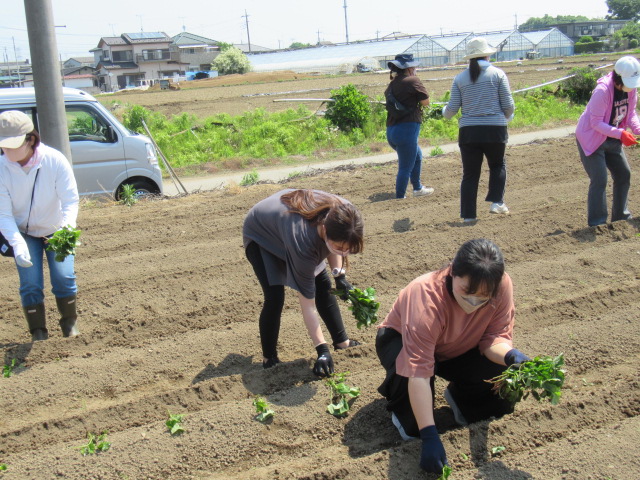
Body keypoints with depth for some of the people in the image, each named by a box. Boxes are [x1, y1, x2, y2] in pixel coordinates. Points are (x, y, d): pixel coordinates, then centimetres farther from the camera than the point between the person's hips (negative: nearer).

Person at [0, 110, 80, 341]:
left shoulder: (55, 160, -26)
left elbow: (70, 200, -24)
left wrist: (67, 230, -43)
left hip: (57, 230, -1)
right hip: (23, 233, 1)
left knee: (64, 277, -11)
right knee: (30, 284, -7)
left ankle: (69, 323, 15)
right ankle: (39, 333, 12)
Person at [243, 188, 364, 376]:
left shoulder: (342, 214, -31)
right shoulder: (303, 241, -45)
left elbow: (333, 249, -3)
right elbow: (308, 306, -36)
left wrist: (340, 275, -16)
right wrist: (322, 350, -33)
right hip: (261, 235, -6)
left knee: (323, 285, 2)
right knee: (274, 298, -17)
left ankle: (341, 340, 17)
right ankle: (269, 357, 2)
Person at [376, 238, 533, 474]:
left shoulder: (502, 286, -28)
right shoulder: (427, 297, -41)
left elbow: (495, 338, -19)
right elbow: (419, 372, -43)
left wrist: (511, 355, -43)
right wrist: (430, 437, -46)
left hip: (458, 349, 4)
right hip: (402, 339, -4)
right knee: (407, 370, -38)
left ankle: (459, 396, 15)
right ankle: (402, 410, -3)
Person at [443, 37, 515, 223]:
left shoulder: (460, 78, 4)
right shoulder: (497, 74, 0)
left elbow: (452, 109, 4)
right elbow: (508, 106, -1)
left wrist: (444, 112, 27)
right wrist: (506, 117, 21)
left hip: (468, 131, 1)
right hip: (495, 130, -1)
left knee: (470, 174, 9)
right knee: (498, 165, 22)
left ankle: (468, 214, 10)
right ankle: (497, 202, 7)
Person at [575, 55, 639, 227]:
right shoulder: (602, 90, -28)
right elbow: (596, 123, -26)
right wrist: (620, 134, -34)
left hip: (612, 140, 8)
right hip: (591, 138, -8)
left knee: (624, 174, 11)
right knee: (599, 180, -11)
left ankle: (621, 216, 27)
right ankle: (597, 224, -2)